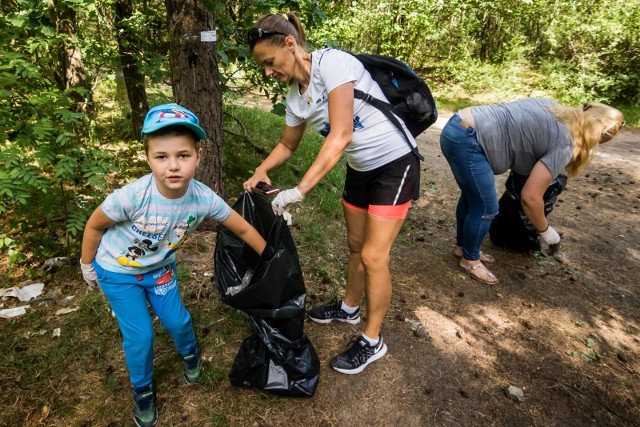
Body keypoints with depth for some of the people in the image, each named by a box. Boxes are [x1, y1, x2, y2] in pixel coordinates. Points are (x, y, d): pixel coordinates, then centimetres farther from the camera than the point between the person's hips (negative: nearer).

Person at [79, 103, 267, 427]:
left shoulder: (204, 198, -29)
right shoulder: (132, 196, -38)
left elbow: (243, 229, -14)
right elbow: (94, 226, -17)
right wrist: (88, 266, -2)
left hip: (160, 267, 3)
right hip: (117, 271, -2)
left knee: (177, 320, 11)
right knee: (140, 335, 0)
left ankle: (190, 354, 47)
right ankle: (142, 392, 30)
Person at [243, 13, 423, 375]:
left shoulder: (332, 62, -22)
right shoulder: (296, 97, 1)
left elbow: (340, 136, -30)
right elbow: (288, 145, 16)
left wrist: (299, 191, -32)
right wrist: (262, 171, -2)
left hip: (395, 164, -7)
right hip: (360, 169, 8)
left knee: (373, 256, -5)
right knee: (356, 246, 18)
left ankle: (373, 342, 14)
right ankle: (350, 308, 42)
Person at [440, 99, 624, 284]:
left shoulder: (554, 108, 16)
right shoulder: (563, 145, -7)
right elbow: (530, 197, -11)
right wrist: (545, 231, 5)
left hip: (456, 127, 10)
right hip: (467, 140, -10)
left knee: (471, 196, 23)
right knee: (485, 208, 3)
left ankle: (462, 246, 40)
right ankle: (469, 260, 22)